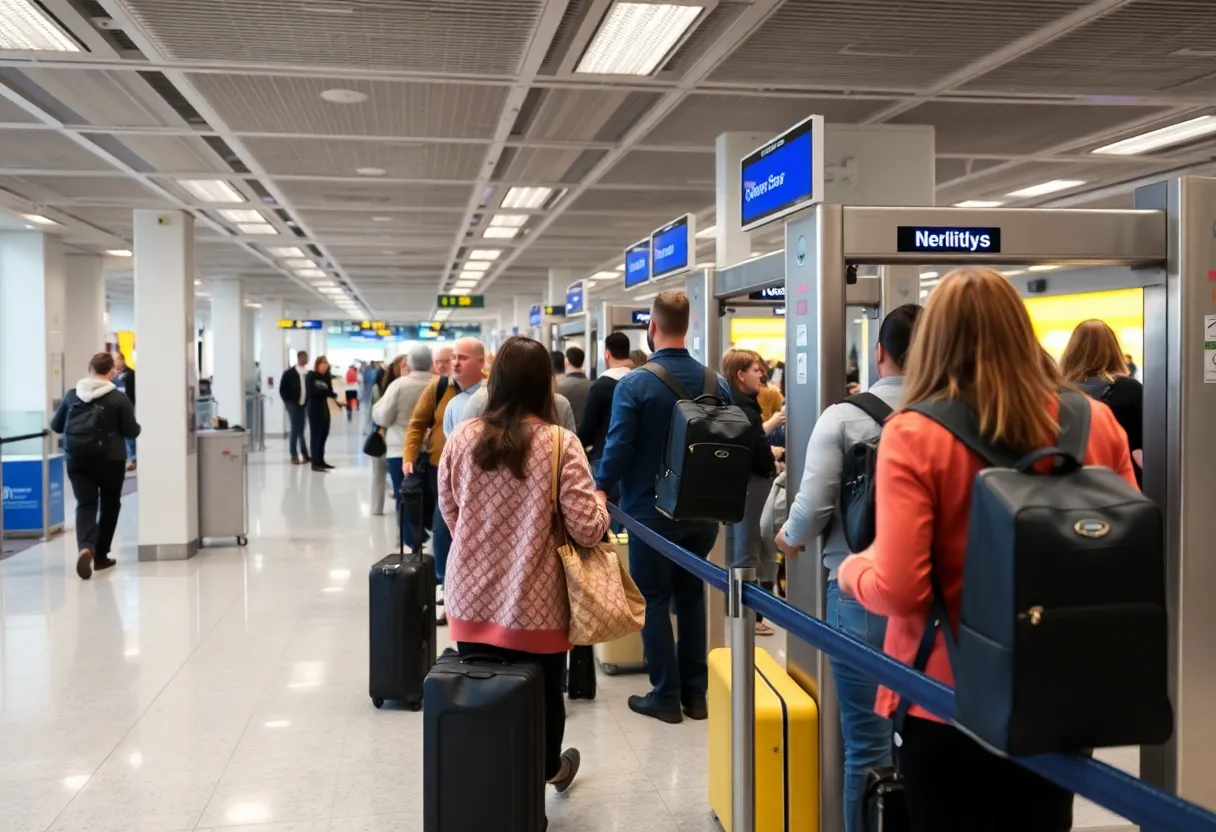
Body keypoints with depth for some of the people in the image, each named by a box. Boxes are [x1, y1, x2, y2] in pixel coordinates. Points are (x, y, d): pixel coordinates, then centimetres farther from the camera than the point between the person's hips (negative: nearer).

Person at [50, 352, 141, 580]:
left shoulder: (72, 395, 3)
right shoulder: (119, 398, -8)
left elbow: (55, 425, 11)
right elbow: (132, 432, -6)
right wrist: (115, 428, 17)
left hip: (76, 460, 2)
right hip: (110, 460, -2)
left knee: (85, 505, -2)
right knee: (110, 505, 15)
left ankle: (85, 548, -29)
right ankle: (100, 556, 20)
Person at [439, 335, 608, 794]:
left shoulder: (462, 438, -3)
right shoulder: (560, 443, -14)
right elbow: (587, 529, -14)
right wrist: (601, 506, 7)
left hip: (472, 601, 2)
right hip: (534, 606, -2)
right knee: (543, 697, 21)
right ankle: (546, 770, 44)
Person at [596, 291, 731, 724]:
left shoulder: (635, 384, -15)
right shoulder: (715, 383, 0)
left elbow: (618, 447, -16)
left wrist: (602, 490, 0)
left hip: (652, 510, -4)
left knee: (653, 601, 7)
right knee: (691, 597, 15)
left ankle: (666, 695, 11)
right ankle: (695, 693, 21)